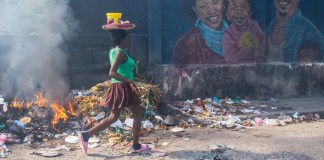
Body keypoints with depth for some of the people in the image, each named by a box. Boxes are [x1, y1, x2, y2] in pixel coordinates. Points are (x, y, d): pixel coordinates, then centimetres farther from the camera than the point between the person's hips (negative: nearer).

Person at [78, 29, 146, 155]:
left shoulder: (113, 51, 11)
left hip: (117, 88, 9)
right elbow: (112, 73, -27)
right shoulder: (120, 52, -17)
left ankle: (86, 134, 4)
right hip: (124, 87, -9)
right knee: (138, 114, 8)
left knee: (113, 117, 13)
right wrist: (129, 81, -27)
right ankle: (136, 145, 15)